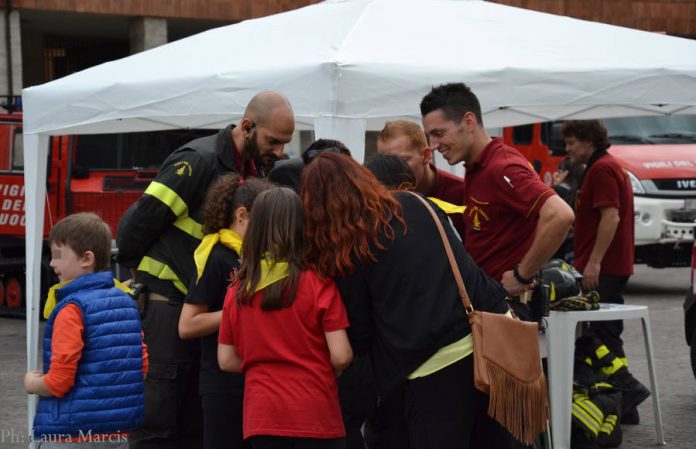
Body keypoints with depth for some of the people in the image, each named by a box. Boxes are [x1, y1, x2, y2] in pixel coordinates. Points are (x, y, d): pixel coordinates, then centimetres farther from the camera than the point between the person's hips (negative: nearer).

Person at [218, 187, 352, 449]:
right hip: (315, 415, -3)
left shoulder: (238, 290, 2)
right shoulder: (318, 282, -8)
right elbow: (341, 356, -10)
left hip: (261, 417, 3)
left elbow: (227, 361, 6)